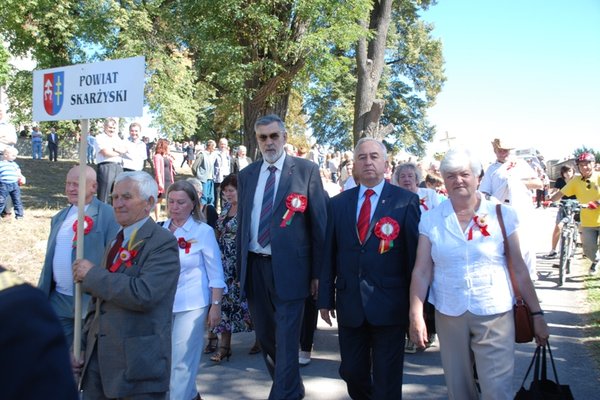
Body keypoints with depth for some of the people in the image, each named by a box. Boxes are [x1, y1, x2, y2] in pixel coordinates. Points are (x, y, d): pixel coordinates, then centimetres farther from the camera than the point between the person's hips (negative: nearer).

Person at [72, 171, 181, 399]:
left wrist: (93, 274, -16)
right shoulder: (116, 243, 15)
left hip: (138, 364, -7)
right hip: (99, 358, 7)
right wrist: (82, 346, 16)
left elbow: (143, 294, -26)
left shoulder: (163, 243, -12)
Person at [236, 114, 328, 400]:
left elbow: (319, 223, -3)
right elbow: (242, 224, 13)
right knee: (264, 336, 16)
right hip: (254, 267, 5)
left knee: (286, 340, -4)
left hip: (288, 268, -5)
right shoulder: (246, 175, 10)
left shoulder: (306, 170, -3)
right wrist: (241, 266, 10)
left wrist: (318, 271, -6)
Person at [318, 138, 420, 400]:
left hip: (390, 305, -3)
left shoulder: (406, 201, -3)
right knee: (352, 373, 14)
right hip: (349, 303, 3)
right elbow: (329, 254, 7)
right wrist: (326, 298, 5)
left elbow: (415, 253, -3)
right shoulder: (338, 203, 7)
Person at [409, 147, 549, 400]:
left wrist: (537, 314, 2)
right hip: (448, 316, 2)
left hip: (495, 315, -1)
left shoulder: (501, 215, -1)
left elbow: (519, 269, 2)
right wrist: (416, 316, -9)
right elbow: (421, 271, -2)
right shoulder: (431, 220, 0)